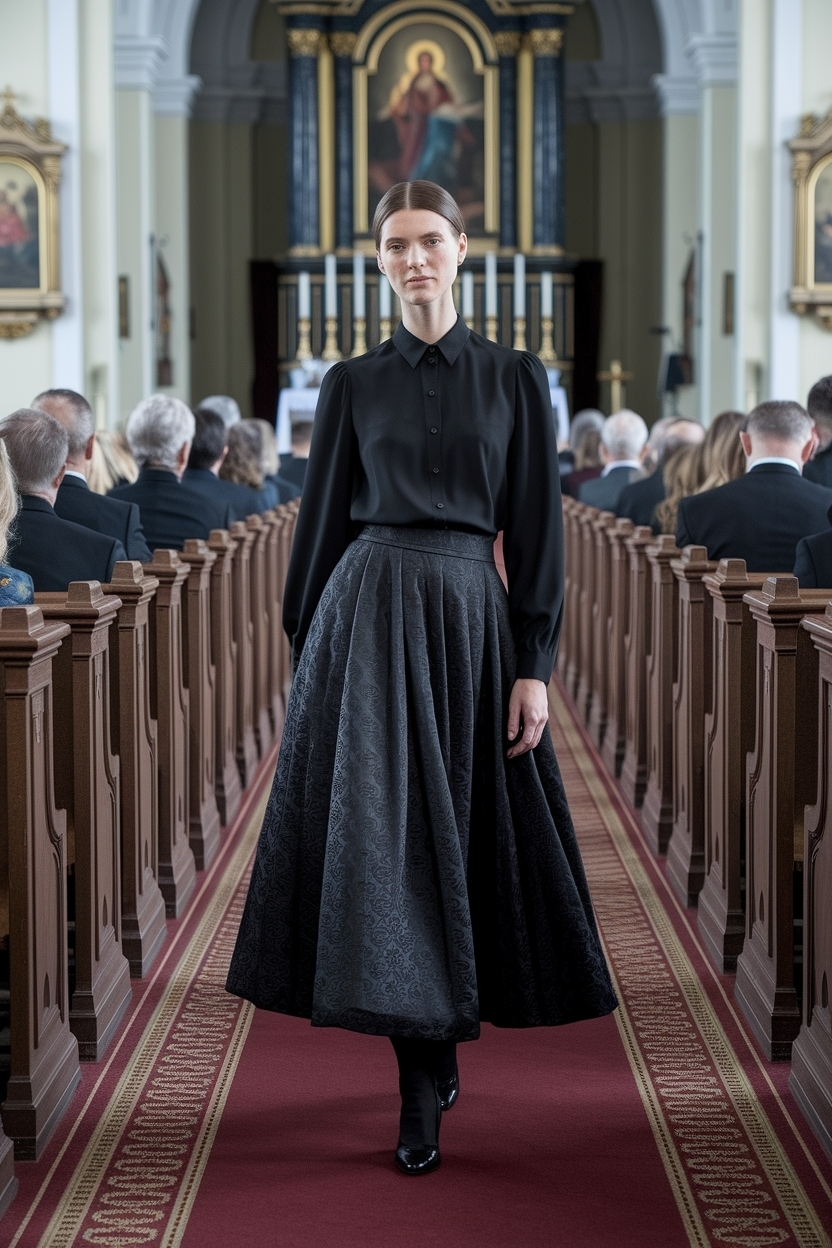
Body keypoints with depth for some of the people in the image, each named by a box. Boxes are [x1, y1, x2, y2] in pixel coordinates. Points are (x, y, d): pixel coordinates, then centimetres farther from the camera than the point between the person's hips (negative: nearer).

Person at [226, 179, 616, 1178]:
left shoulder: (514, 379, 6)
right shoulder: (352, 384, 7)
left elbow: (536, 527, 2)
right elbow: (322, 519, 10)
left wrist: (534, 667, -4)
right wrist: (307, 652, 7)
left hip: (472, 617, 1)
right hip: (369, 613, 0)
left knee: (457, 830, 5)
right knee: (385, 831, -8)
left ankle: (436, 1042, 26)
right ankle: (424, 1090, -4)